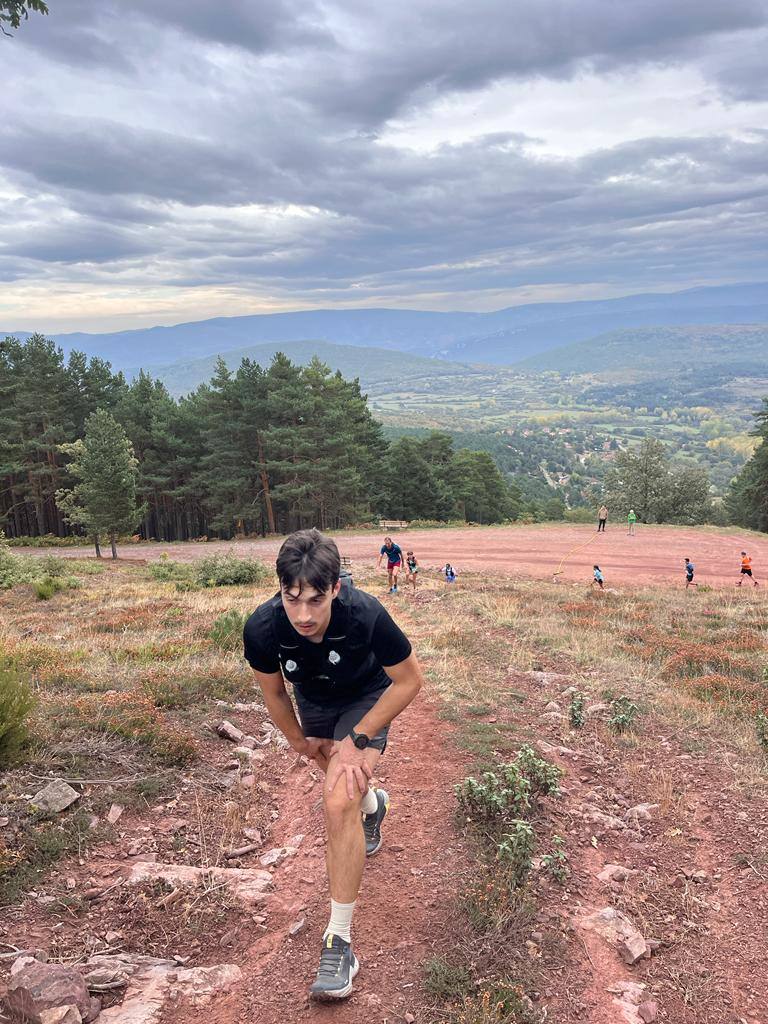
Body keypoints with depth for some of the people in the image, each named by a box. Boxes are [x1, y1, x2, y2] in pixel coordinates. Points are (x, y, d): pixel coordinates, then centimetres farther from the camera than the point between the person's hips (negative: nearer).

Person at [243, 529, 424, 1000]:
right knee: (344, 786, 27)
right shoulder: (261, 629, -34)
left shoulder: (365, 614, -41)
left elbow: (410, 680, -23)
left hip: (366, 700, -4)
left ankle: (340, 941, -8)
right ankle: (373, 805, 66)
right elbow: (273, 692, -9)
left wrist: (358, 739, -23)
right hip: (314, 702, 4)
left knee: (340, 803, -21)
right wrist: (299, 741, 3)